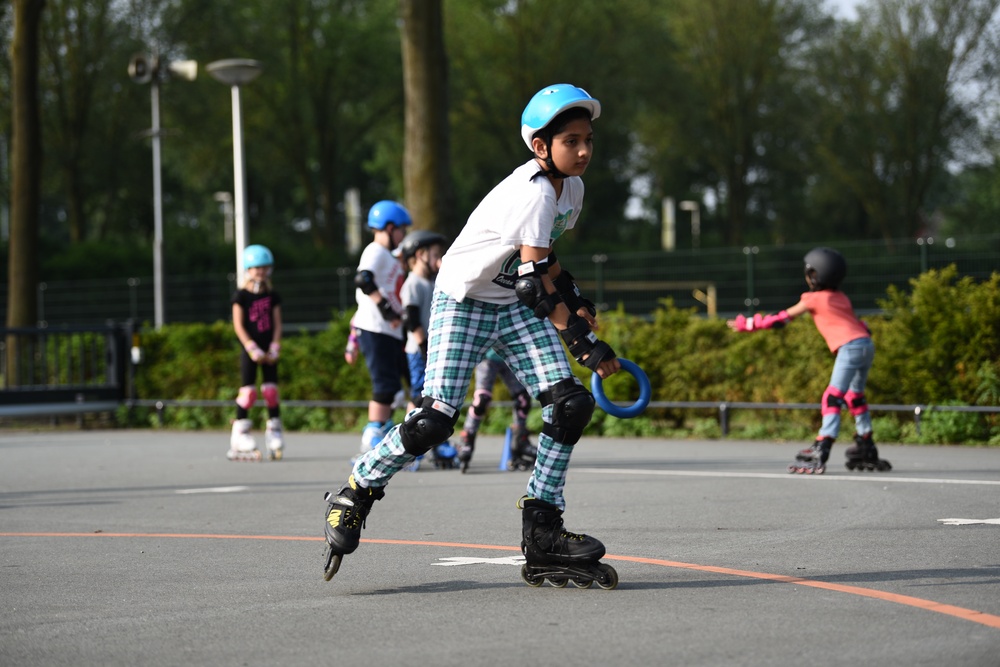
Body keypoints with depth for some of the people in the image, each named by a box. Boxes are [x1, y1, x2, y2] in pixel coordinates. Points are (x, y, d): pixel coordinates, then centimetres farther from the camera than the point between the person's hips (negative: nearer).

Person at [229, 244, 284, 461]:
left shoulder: (273, 297, 9)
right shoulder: (241, 296, -3)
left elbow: (277, 323, 6)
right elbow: (239, 325, -7)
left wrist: (274, 349, -6)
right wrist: (253, 349, -15)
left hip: (268, 351, 3)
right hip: (249, 349, -3)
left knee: (271, 390, 1)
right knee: (248, 391, -6)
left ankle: (274, 434, 7)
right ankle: (240, 436, 0)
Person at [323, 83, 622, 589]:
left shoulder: (570, 187, 2)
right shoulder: (533, 192, -26)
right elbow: (535, 280, -31)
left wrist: (576, 304, 17)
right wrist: (583, 342, -30)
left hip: (515, 307, 8)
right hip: (462, 301, -8)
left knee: (571, 404, -9)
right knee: (434, 421, -18)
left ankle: (542, 534, -3)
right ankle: (356, 493, 7)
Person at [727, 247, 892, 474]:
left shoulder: (813, 299, 2)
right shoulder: (842, 297, 21)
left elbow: (783, 318, 6)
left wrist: (749, 324, 11)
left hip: (850, 347, -8)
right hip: (867, 344, 8)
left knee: (832, 400, -11)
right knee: (855, 398, 20)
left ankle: (819, 454, -20)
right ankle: (866, 452, 25)